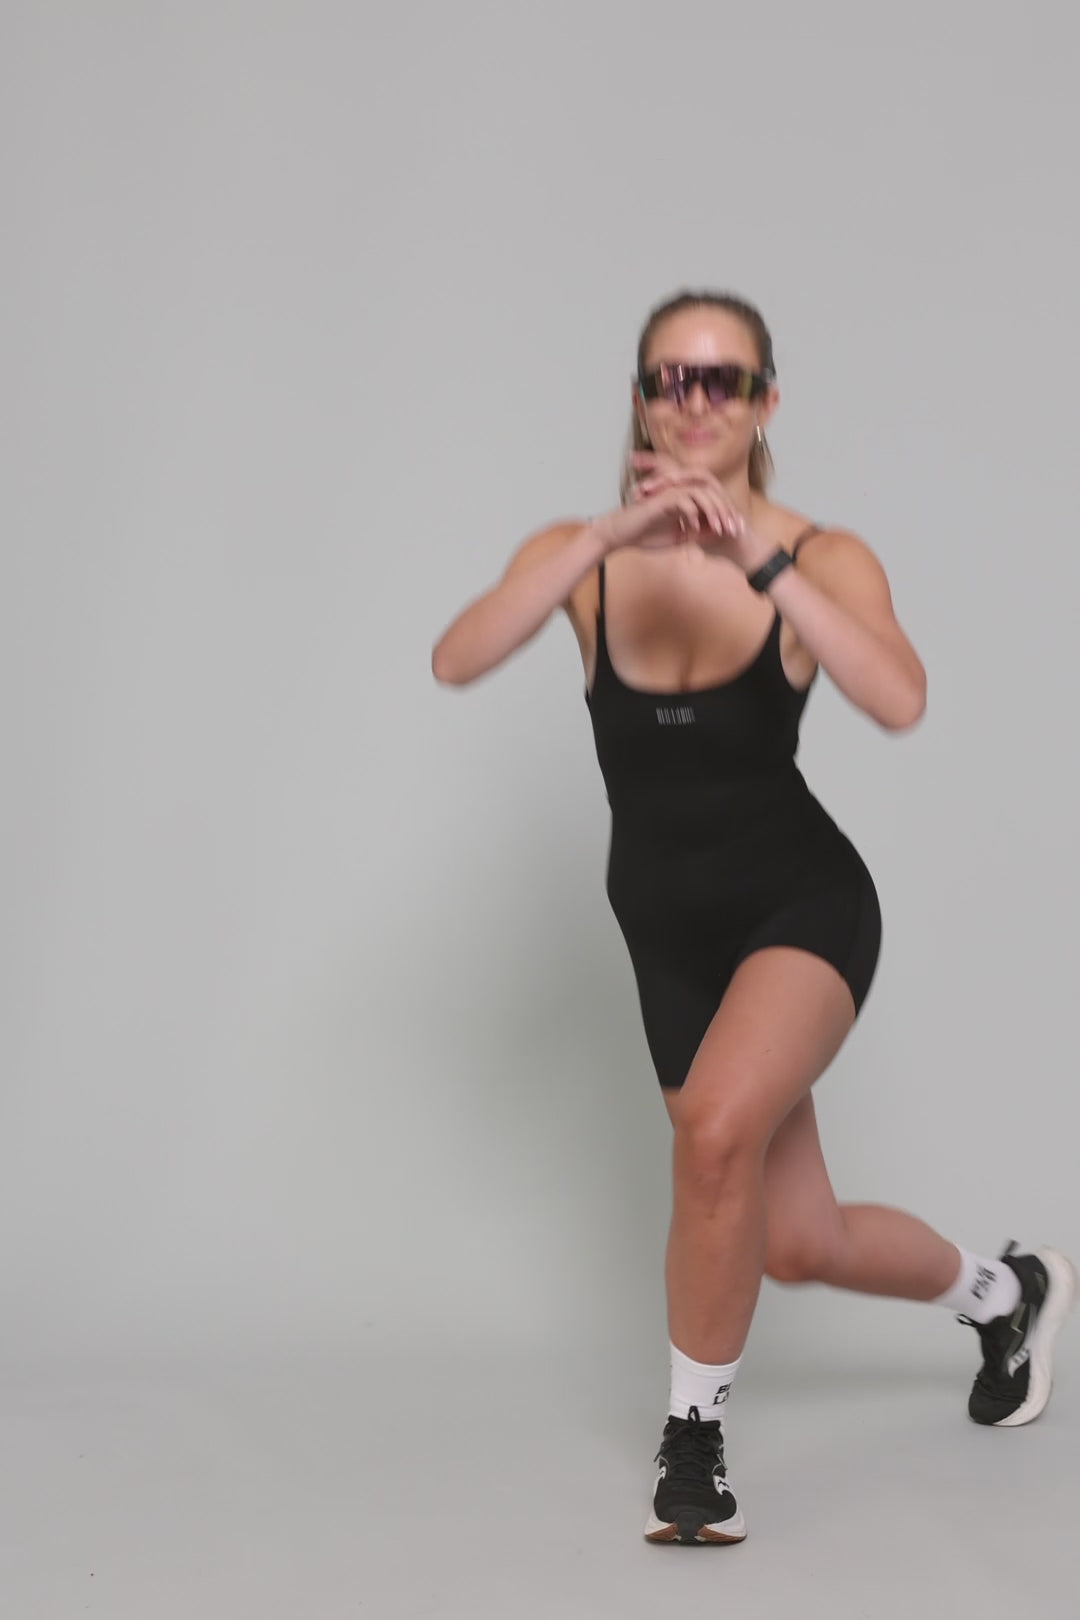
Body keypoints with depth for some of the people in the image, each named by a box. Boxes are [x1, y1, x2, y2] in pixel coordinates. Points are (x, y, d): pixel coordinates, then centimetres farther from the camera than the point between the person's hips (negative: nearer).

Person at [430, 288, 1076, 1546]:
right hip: (669, 929, 4)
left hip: (801, 900, -4)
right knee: (797, 1245, 13)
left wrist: (759, 561, -37)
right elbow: (454, 661, -25)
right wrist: (613, 537, -34)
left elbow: (899, 701, -30)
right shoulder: (580, 555, -6)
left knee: (719, 1126, -32)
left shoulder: (824, 559, -12)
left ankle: (695, 1435, -10)